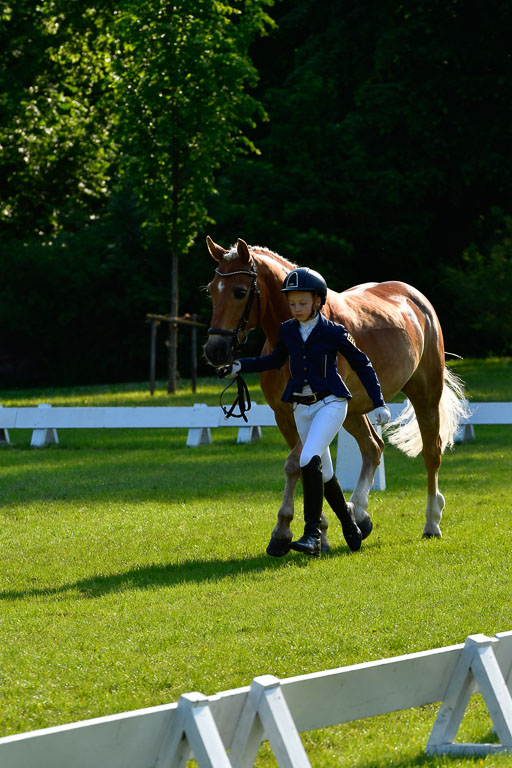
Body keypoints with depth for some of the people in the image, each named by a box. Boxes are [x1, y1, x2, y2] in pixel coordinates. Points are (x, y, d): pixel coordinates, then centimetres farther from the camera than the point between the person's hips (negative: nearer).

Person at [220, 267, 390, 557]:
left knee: (310, 461, -23)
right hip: (301, 407, 6)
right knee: (324, 473, 12)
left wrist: (379, 403, -3)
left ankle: (312, 535, -24)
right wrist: (240, 366, 11)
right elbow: (275, 360, 23)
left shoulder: (333, 332, -8)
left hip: (330, 403, -6)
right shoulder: (288, 331, 6)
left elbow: (362, 364, -1)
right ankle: (347, 516, 35)